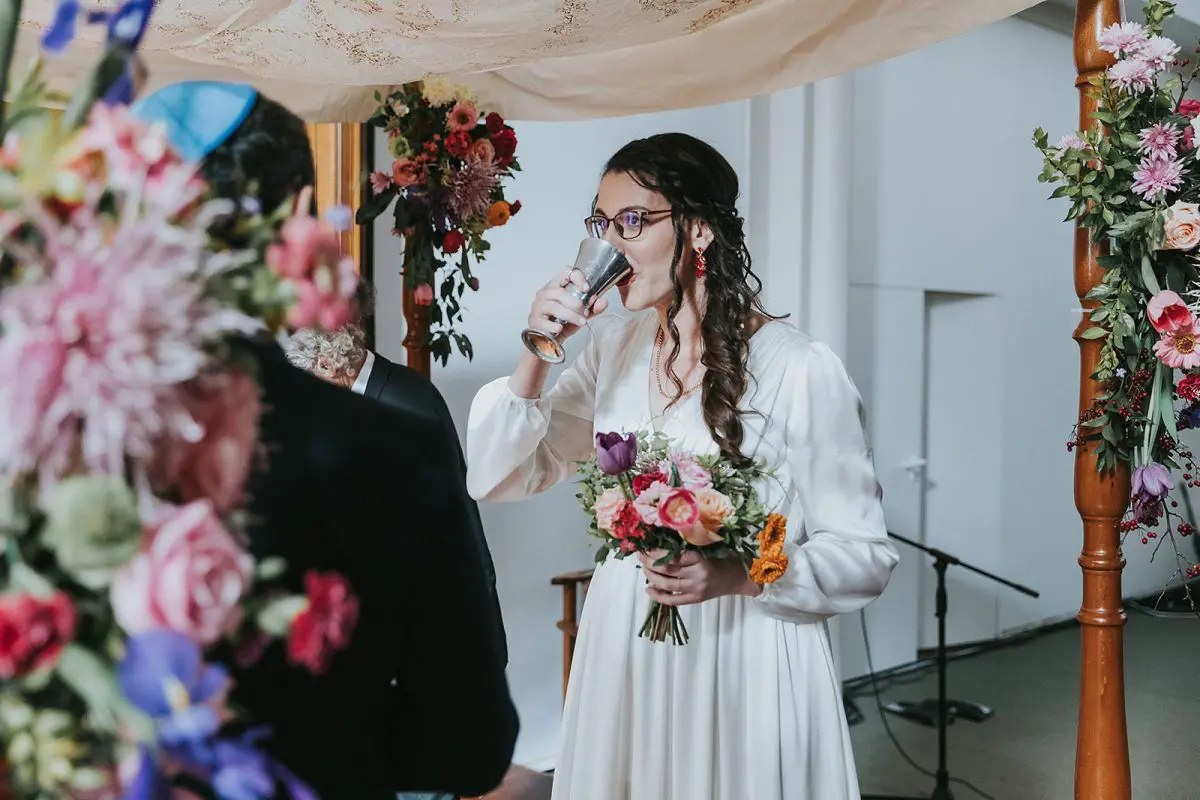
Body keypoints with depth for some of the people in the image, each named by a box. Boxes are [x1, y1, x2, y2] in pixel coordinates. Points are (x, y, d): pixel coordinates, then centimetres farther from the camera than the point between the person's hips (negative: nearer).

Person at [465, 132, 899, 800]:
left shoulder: (802, 369, -16)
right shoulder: (615, 349, 1)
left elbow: (866, 555, -10)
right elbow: (498, 478, 2)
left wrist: (735, 576, -25)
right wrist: (536, 354, -12)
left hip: (744, 663, -5)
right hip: (623, 655, 5)